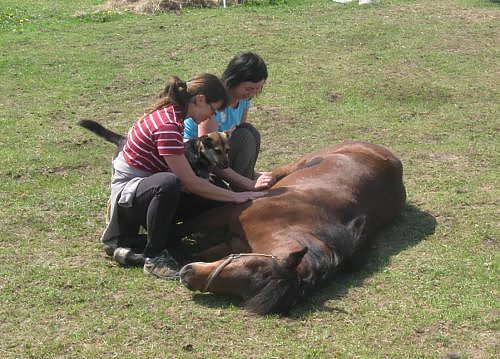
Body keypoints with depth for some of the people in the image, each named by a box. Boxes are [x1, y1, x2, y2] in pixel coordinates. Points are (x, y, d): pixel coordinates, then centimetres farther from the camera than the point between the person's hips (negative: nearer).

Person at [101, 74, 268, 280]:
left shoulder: (170, 114, 4)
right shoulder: (167, 126, -25)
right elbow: (190, 182, -23)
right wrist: (235, 196, -17)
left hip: (148, 187, 10)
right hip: (127, 193, -10)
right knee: (168, 182, -40)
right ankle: (154, 256, -21)